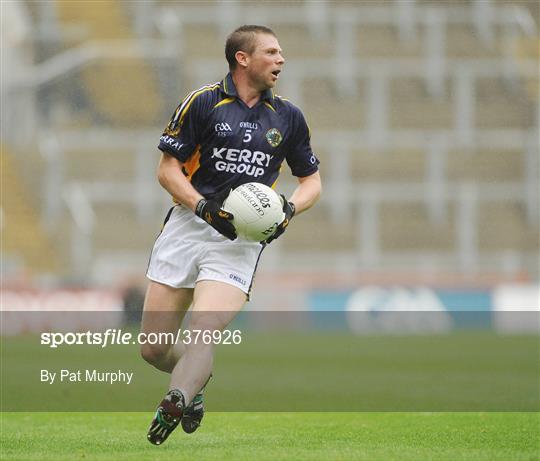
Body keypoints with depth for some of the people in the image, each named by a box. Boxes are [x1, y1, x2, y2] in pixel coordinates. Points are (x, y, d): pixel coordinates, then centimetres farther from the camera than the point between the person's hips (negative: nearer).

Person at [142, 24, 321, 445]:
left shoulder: (288, 117, 10)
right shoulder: (202, 103, -1)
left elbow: (312, 180, 18)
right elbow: (168, 169, -1)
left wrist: (289, 208, -4)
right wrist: (204, 208, -17)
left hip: (241, 239, 0)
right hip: (186, 231, 0)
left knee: (205, 328, -24)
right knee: (153, 350, 3)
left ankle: (173, 406, -34)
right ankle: (198, 380, 31)